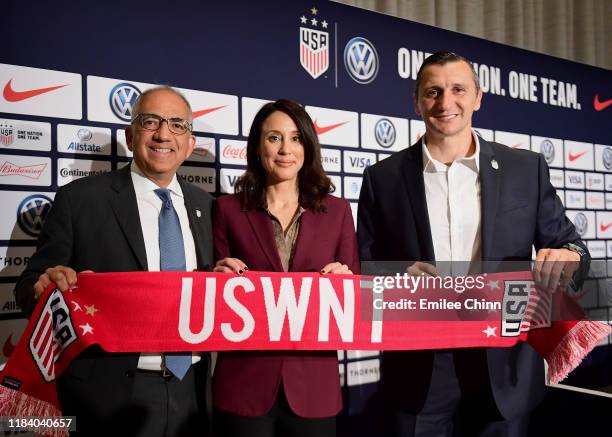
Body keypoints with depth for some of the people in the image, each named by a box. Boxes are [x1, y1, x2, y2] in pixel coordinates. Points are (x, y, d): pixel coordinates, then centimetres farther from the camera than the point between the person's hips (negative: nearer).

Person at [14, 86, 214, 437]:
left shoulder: (207, 207, 6)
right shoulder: (79, 199, -6)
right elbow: (32, 285, -5)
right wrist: (47, 286, -26)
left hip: (191, 391, 4)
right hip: (114, 396, -4)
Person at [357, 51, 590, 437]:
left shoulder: (526, 168, 2)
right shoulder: (383, 178, 1)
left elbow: (566, 244, 5)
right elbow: (364, 269, 3)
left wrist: (569, 257, -18)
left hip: (504, 371, 1)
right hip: (417, 372, 0)